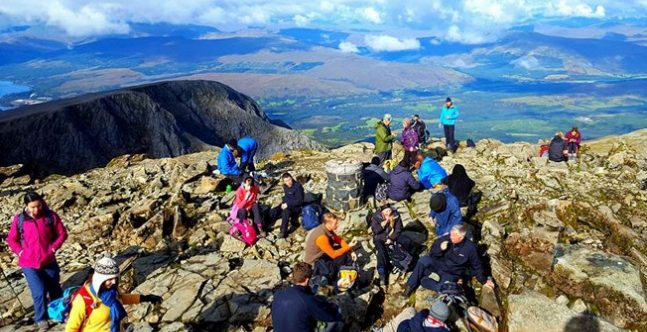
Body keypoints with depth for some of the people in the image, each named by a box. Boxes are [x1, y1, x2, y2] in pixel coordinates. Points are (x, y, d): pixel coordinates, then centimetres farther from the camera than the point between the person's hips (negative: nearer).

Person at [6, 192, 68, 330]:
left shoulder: (51, 216, -8)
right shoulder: (19, 220, -8)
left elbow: (62, 233, 2)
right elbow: (11, 239, 6)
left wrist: (53, 248, -6)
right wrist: (21, 252, -4)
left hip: (49, 261, 1)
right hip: (29, 264, -1)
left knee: (55, 289, 16)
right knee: (39, 292, -8)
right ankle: (40, 318, 16)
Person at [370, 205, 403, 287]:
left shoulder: (396, 215, -5)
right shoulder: (376, 216, -7)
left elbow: (398, 229, -2)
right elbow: (375, 230, -11)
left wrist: (391, 239, -13)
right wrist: (384, 223, -23)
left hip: (391, 238, 2)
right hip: (379, 238, -2)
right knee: (380, 251, -30)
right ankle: (382, 274, -37)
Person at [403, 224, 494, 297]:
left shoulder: (470, 248, -17)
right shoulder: (445, 239, -15)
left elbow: (476, 266, -1)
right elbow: (432, 255, -7)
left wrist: (483, 280, 8)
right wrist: (440, 249, -27)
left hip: (451, 274, -2)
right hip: (438, 264, 2)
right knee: (423, 260, -28)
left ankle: (422, 280, -7)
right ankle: (411, 286, -16)